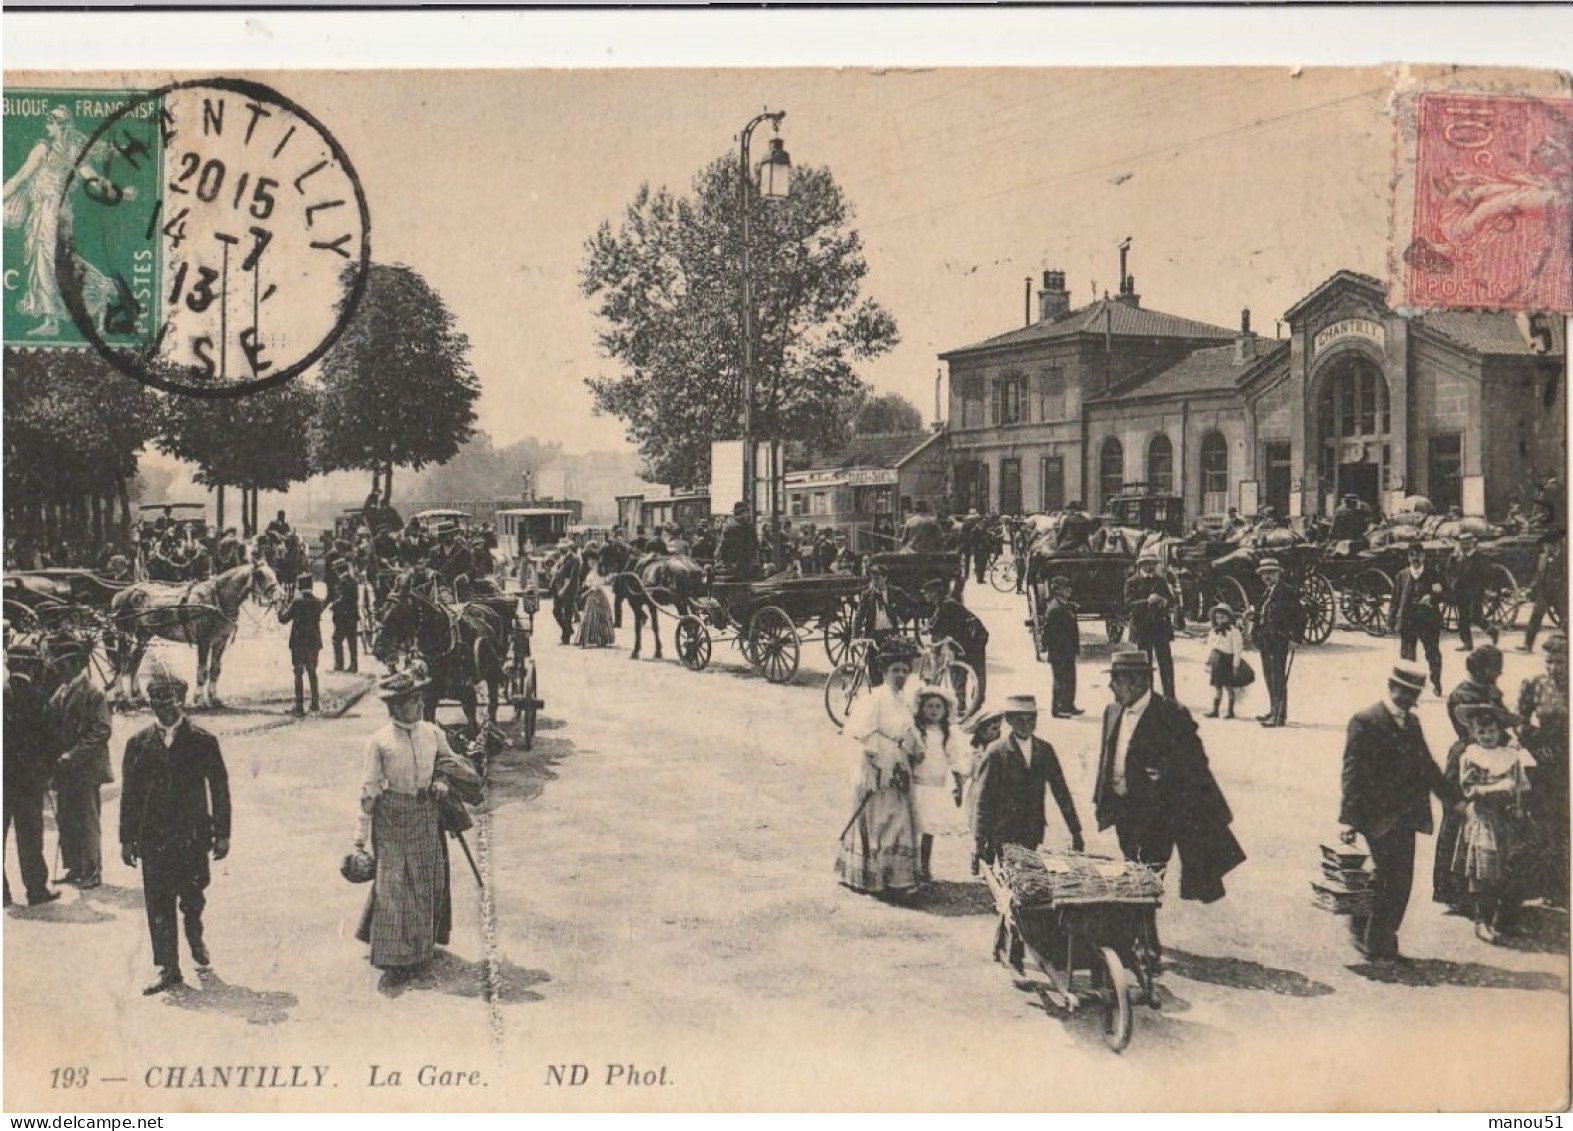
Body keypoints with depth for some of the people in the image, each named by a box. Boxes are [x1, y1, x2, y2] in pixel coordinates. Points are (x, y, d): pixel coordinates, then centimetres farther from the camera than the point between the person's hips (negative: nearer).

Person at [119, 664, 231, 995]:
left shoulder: (203, 741, 0)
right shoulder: (138, 743, 4)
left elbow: (219, 789, 3)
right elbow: (129, 794, 7)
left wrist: (222, 833, 0)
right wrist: (127, 839, 5)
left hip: (193, 835, -1)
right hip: (153, 839, 1)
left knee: (192, 899, 5)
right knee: (158, 905, 1)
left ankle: (195, 937, 37)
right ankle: (169, 970, 10)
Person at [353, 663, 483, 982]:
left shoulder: (433, 734, 0)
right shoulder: (379, 741, -9)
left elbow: (452, 766, 16)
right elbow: (369, 790, -6)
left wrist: (443, 783, -8)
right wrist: (360, 838, -5)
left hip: (426, 816, 4)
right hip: (392, 819, -4)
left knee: (428, 881, 11)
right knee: (394, 884, -4)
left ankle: (422, 946, 28)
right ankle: (396, 958, 5)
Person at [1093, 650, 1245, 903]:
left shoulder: (1170, 714, -16)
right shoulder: (1112, 712, 7)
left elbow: (1194, 762, -13)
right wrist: (1101, 800, 14)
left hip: (1156, 810, -7)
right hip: (1124, 810, 7)